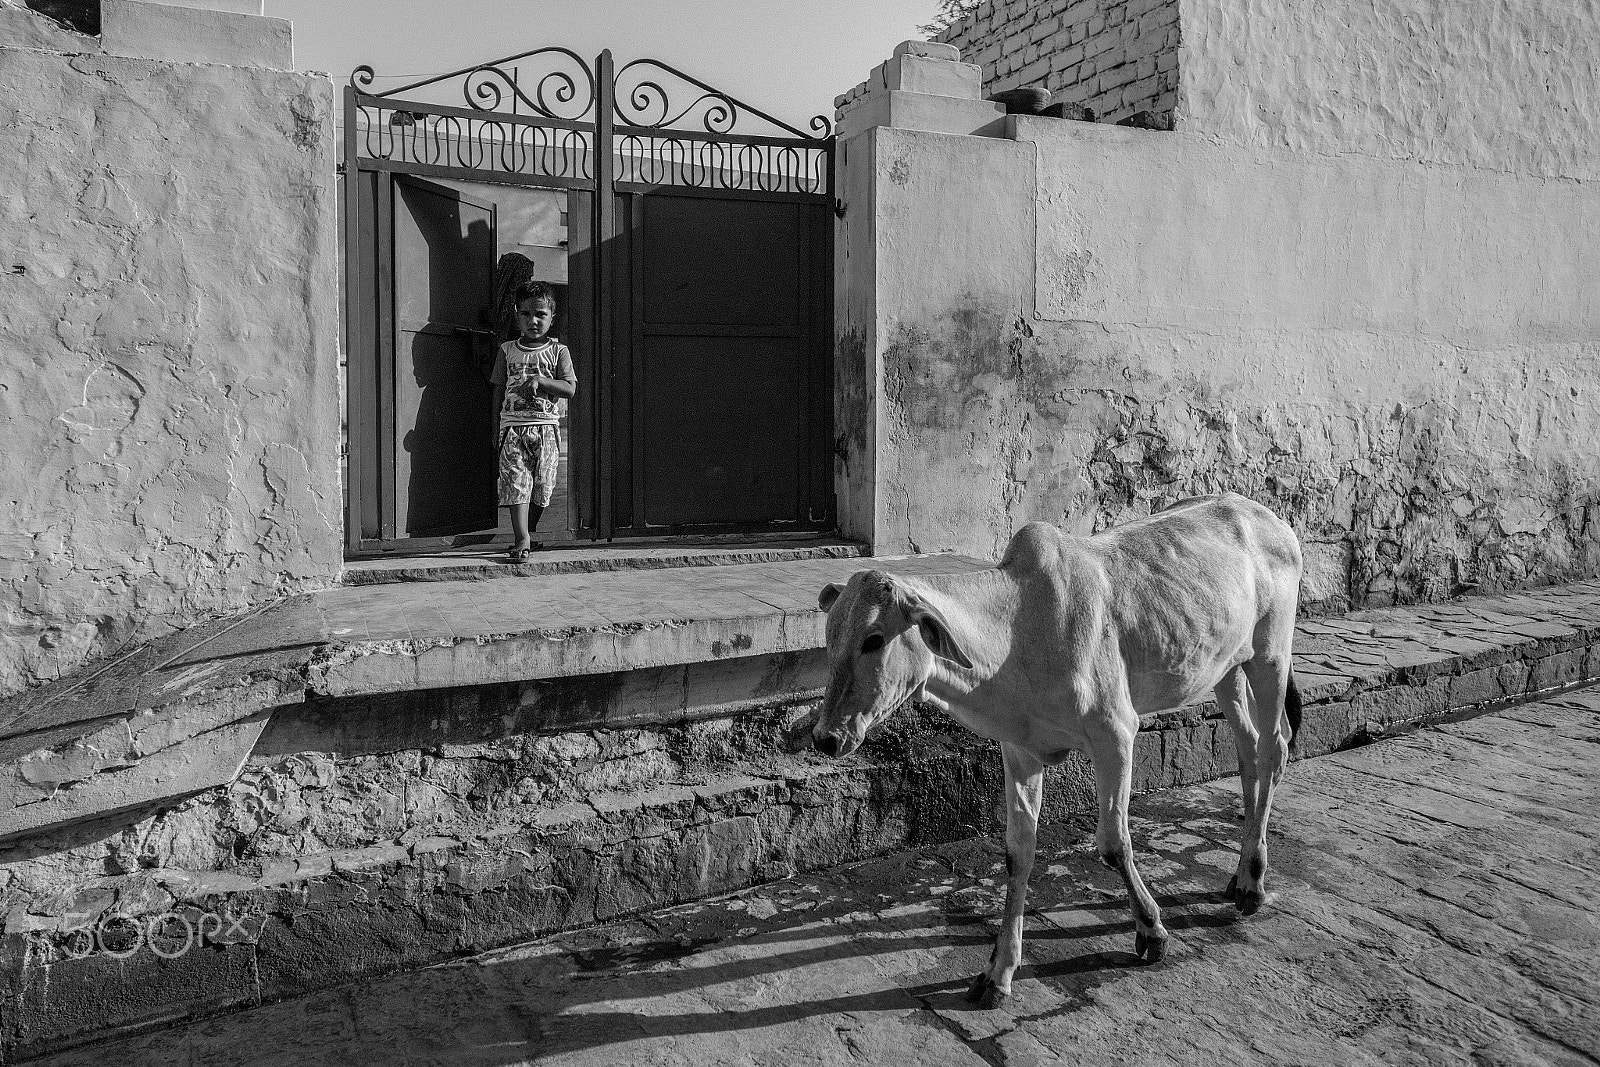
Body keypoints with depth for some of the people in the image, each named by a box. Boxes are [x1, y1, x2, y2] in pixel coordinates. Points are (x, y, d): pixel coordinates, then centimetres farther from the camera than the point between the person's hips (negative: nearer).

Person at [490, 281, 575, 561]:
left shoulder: (558, 351, 7)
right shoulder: (507, 351, 12)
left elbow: (569, 389, -2)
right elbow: (499, 390, 14)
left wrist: (539, 380, -14)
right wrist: (497, 426, 9)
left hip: (546, 425, 0)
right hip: (513, 425, 0)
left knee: (541, 483, 2)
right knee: (516, 482, -12)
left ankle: (527, 534, 19)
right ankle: (522, 539, -17)